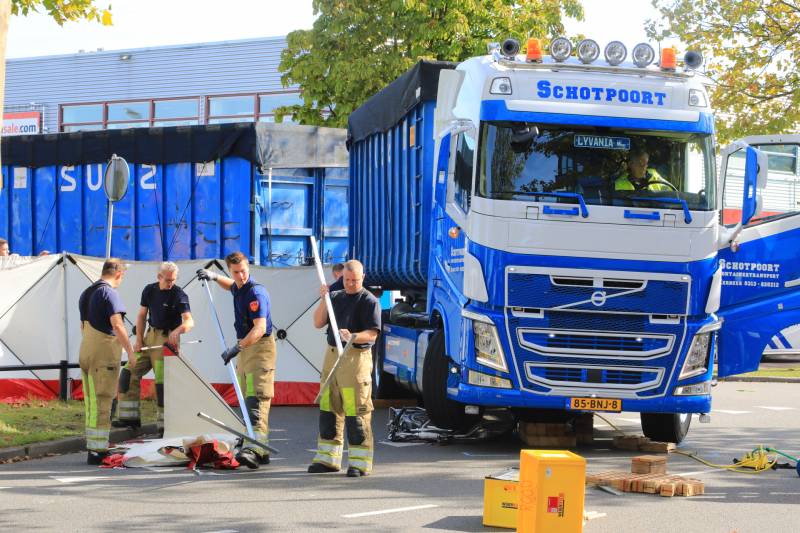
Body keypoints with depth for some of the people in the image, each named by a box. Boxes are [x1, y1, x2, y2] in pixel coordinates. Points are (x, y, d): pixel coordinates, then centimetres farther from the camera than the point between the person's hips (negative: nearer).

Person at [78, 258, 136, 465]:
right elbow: (117, 325, -21)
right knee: (102, 402, -6)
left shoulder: (86, 293, 15)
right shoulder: (109, 293, -12)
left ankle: (94, 448, 17)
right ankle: (97, 450, -8)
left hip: (86, 352, 9)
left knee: (91, 401, 12)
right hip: (104, 354, -9)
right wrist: (130, 352, -16)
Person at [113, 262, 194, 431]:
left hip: (167, 340, -7)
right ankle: (131, 417, 10)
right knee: (129, 373, 3)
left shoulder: (179, 295, -13)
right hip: (150, 336, 7)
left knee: (162, 382, -10)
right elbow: (141, 316, 13)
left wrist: (177, 331, -46)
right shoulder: (149, 290, 5)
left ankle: (164, 425, -3)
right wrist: (139, 340, 4)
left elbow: (189, 321, -25)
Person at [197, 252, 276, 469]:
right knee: (247, 401, 11)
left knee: (256, 400, -20)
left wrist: (237, 347, -37)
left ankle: (254, 449, -33)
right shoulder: (238, 288, 11)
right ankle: (262, 451, 16)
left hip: (260, 348, -10)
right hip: (245, 348, 10)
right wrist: (214, 277, 25)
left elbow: (260, 328, -29)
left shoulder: (256, 293, -19)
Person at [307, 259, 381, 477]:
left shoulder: (369, 301, -5)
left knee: (356, 411, -7)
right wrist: (323, 300, -4)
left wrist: (352, 337, -30)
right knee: (329, 409, 10)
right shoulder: (336, 297, 15)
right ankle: (328, 459, 19)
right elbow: (318, 323, 10)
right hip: (332, 355, 7)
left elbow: (372, 334, -12)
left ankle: (360, 463, -2)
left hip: (356, 358, -7)